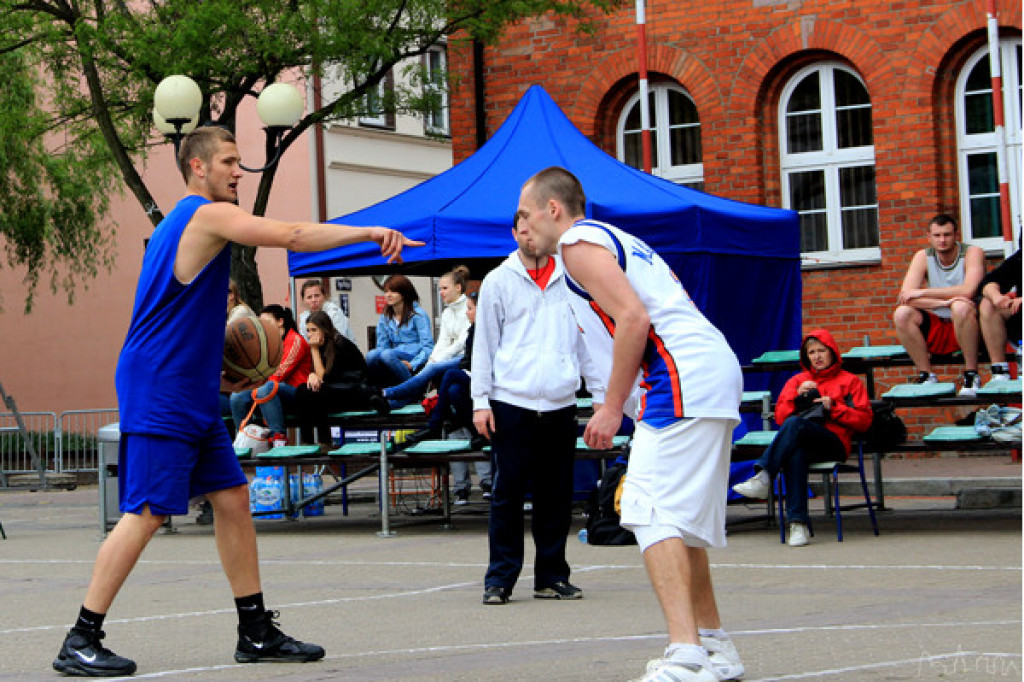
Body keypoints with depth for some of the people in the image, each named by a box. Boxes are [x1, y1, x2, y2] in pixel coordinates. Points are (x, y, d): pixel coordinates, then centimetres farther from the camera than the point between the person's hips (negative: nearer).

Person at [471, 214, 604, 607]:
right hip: (512, 402, -2)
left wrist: (602, 394, 8)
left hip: (560, 404, 2)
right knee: (507, 493, -3)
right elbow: (484, 344, 4)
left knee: (557, 496, 5)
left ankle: (552, 576, 14)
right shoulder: (498, 281, 5)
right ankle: (500, 578, 4)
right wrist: (480, 401, -2)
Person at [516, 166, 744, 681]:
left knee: (653, 516, -15)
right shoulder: (611, 239, 27)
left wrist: (612, 406, -12)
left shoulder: (578, 242, -3)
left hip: (680, 382, -10)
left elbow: (634, 318, -16)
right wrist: (615, 405, 22)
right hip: (714, 374, 10)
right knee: (680, 520, 18)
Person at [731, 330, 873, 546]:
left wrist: (833, 407, -2)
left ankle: (763, 478, -42)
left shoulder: (850, 381, 21)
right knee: (796, 455, -38)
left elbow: (864, 420, 9)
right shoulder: (797, 381, 30)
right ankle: (797, 524, -44)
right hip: (799, 441, 2)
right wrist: (798, 397, 2)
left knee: (795, 424, -34)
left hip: (834, 442, -2)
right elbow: (780, 416, 18)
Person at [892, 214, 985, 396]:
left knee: (961, 307, -36)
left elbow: (968, 291, -25)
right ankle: (926, 375, -13)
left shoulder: (972, 253, -8)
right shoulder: (923, 257, 1)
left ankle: (971, 375, -24)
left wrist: (922, 292, -21)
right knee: (901, 314, -21)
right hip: (938, 331, 4)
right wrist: (944, 302, -28)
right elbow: (905, 296, -12)